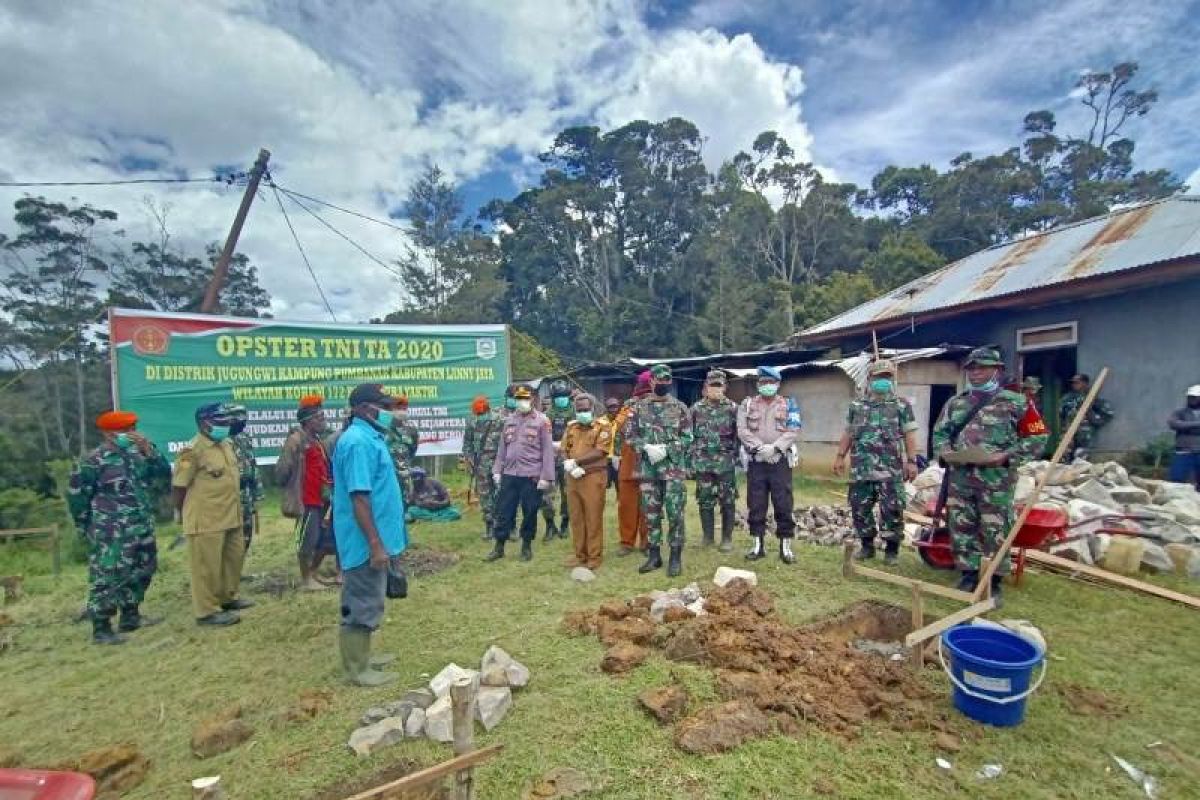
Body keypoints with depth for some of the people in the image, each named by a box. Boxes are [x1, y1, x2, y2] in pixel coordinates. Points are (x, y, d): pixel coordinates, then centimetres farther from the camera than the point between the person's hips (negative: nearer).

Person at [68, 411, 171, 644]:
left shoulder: (138, 453, 7)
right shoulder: (93, 461, -12)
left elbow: (164, 477, 1)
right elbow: (76, 496, -6)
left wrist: (150, 452, -12)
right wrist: (87, 527, 0)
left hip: (142, 529, 7)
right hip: (111, 534, -7)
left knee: (141, 572, 16)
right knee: (108, 577, -4)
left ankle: (130, 616, 30)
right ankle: (101, 628, 8)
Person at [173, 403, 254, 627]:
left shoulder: (227, 445, 9)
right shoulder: (192, 451, -17)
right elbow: (179, 486, -14)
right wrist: (189, 515, -4)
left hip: (231, 517, 9)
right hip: (206, 521, -9)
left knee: (234, 557, 19)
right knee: (206, 566, 3)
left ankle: (227, 597, 36)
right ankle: (207, 611, 14)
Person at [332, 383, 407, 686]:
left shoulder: (370, 437, 10)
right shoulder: (359, 442, -21)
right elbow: (359, 498, -25)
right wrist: (376, 545, -25)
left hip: (374, 539, 10)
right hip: (365, 542, -10)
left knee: (366, 602, 20)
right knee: (362, 604, 3)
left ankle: (360, 657, 34)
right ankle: (357, 669, 16)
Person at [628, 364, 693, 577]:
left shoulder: (680, 408, 2)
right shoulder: (639, 407, 7)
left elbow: (687, 438, -1)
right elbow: (631, 435, 6)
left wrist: (665, 449, -14)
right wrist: (647, 447, -12)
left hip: (673, 468, -2)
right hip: (647, 468, 2)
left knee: (675, 513, -1)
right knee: (651, 513, 9)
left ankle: (676, 557, 10)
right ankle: (654, 554, 20)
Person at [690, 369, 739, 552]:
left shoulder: (732, 408, 1)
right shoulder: (697, 408, 6)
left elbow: (739, 435, 1)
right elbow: (690, 435, 9)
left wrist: (740, 458, -4)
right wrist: (690, 460, 5)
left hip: (726, 462, -2)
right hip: (703, 462, 2)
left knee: (727, 502, 3)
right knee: (705, 501, 8)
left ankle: (727, 538, 15)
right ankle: (707, 536, 20)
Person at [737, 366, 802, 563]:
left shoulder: (788, 405, 7)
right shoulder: (747, 404, 8)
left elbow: (794, 431, -4)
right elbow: (742, 430, -3)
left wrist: (775, 447, -17)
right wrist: (760, 447, -15)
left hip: (780, 461, -1)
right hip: (756, 461, 1)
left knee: (783, 505, 1)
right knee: (756, 505, 6)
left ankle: (785, 547, 11)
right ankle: (758, 545, 17)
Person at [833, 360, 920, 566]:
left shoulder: (902, 405, 3)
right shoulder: (856, 406, 11)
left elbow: (909, 435, 0)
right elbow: (848, 434, 15)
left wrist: (911, 461, -7)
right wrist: (840, 457, 10)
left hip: (891, 470, -3)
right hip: (860, 469, 3)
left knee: (892, 510, -1)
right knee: (859, 509, 7)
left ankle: (892, 549, 13)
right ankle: (866, 545, 22)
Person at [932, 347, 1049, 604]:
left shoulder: (1015, 402, -1)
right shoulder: (954, 403, 12)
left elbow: (1037, 438, -1)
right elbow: (939, 432, 20)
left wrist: (1005, 457, -14)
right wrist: (945, 452, -1)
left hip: (995, 480, -4)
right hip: (959, 479, 4)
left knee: (995, 532, 2)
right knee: (961, 529, 9)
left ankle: (993, 582, 15)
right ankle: (969, 575, 22)